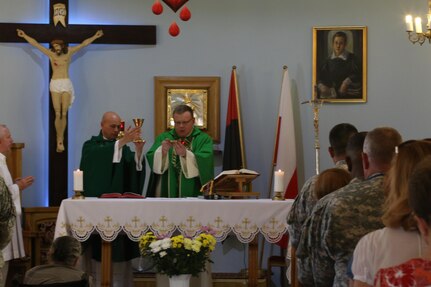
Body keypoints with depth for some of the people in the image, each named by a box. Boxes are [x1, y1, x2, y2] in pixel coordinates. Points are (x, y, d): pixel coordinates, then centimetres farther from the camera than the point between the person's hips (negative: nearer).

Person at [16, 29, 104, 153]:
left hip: (66, 84, 1)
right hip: (55, 84, 0)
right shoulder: (51, 54, 8)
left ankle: (61, 140, 2)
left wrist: (95, 36, 15)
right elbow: (35, 44, 10)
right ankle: (59, 141, -2)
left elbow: (84, 44, 13)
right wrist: (24, 35, 10)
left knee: (64, 114, -3)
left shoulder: (69, 53, 9)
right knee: (58, 114, -6)